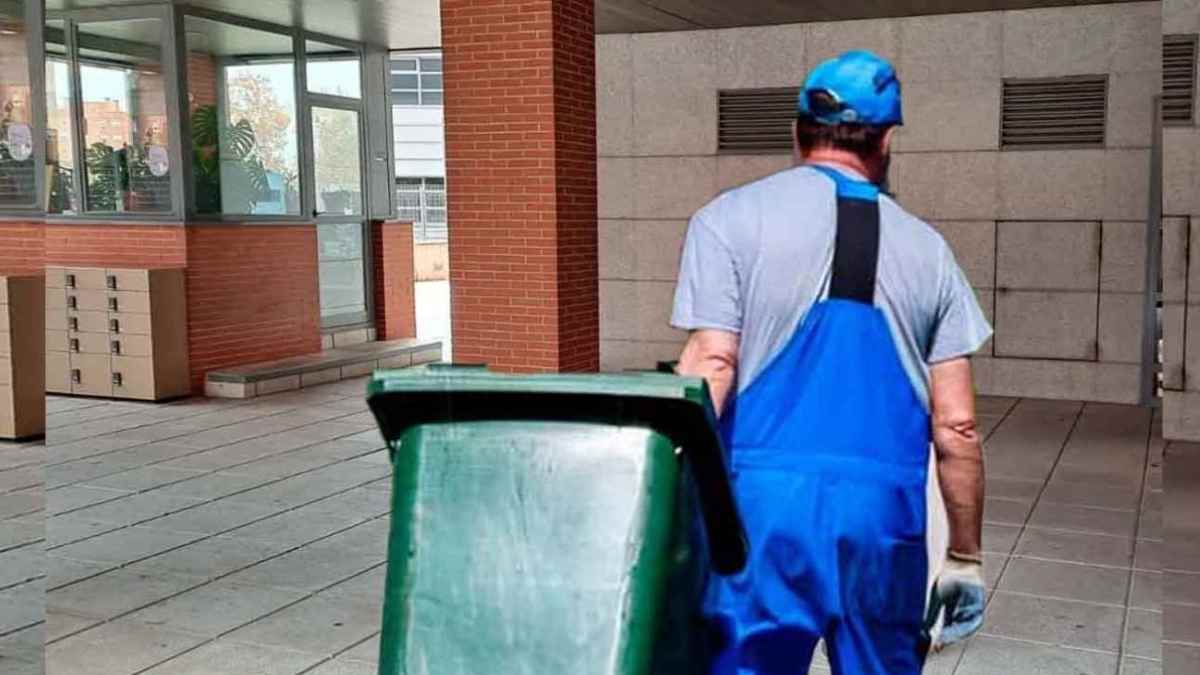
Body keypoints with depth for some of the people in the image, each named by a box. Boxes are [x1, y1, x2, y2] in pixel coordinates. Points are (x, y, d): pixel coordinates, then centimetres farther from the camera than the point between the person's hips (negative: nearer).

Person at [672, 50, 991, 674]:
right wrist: (965, 557, 18)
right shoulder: (927, 248, 11)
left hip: (766, 500, -2)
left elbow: (711, 366, -8)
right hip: (889, 508, 3)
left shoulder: (729, 219, 4)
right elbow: (957, 427, 9)